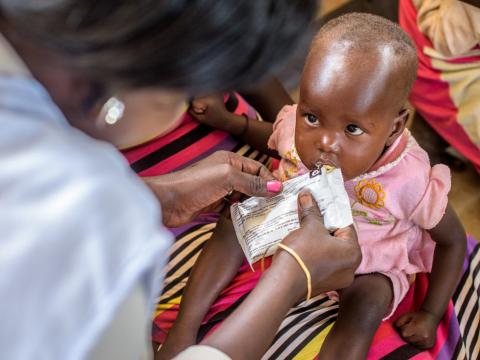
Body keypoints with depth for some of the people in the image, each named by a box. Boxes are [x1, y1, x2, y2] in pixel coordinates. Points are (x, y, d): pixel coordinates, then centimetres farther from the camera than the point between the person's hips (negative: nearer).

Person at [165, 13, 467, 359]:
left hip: (366, 268, -3)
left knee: (366, 304, -33)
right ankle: (183, 330, -13)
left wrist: (431, 314, -14)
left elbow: (453, 241, -14)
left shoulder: (411, 181, -33)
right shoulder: (295, 127, -24)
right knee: (235, 225, -16)